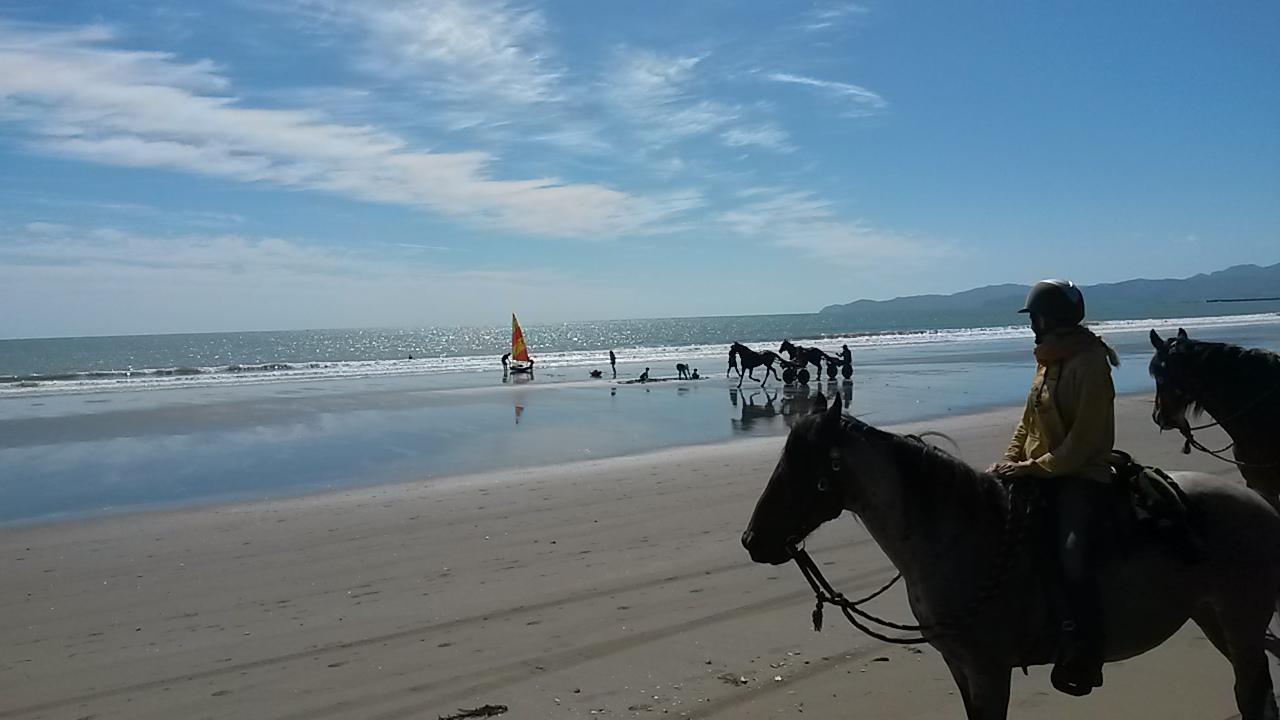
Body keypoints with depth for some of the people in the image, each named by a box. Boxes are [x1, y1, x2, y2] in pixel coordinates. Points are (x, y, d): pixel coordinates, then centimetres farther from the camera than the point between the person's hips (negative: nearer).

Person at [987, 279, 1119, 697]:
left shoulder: (1089, 363, -15)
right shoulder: (1048, 360, 12)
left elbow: (1084, 438, -19)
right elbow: (1029, 420, 16)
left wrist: (1036, 466, -21)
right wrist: (1010, 459, 3)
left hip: (1081, 475, -9)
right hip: (1040, 471, 9)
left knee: (1071, 551, -28)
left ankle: (1082, 657, -20)